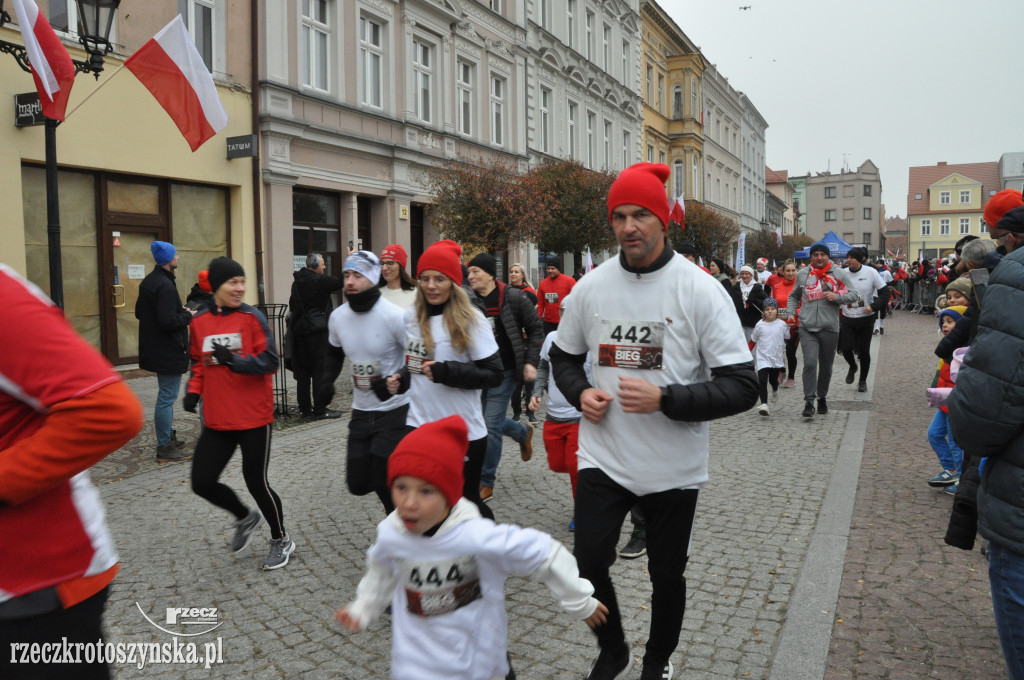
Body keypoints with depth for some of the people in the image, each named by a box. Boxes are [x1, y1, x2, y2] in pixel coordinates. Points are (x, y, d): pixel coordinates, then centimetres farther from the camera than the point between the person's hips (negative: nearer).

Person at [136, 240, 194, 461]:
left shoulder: (148, 281, 11)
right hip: (169, 351, -11)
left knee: (166, 396, 21)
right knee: (167, 398, -5)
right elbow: (168, 321, -28)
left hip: (156, 350, 11)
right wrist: (187, 315, -10)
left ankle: (168, 437, 33)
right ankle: (164, 448, 1)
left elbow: (139, 312, 19)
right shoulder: (165, 285, -21)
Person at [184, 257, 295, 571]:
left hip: (253, 416, -5)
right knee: (202, 482, 5)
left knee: (256, 481, 3)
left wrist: (233, 360, -26)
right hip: (217, 419, 5)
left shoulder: (252, 317, -8)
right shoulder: (199, 321, 5)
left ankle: (281, 540, 27)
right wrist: (194, 391, 2)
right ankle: (246, 517, 35)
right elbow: (199, 362, 18)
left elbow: (269, 361, -12)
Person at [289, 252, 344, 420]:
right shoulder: (320, 280, -10)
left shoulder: (297, 282, 12)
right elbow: (341, 282, -7)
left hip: (299, 329, 7)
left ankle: (305, 408, 15)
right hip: (316, 329, -7)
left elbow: (292, 304, 18)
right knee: (322, 368, -3)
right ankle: (319, 409, -3)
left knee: (302, 370, 10)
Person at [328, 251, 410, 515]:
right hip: (361, 411, 6)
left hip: (395, 410, -6)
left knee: (385, 484, -4)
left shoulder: (394, 316, -18)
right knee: (358, 483, 9)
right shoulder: (337, 317, 1)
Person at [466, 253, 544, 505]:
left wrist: (531, 362, -10)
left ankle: (486, 484, 9)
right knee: (489, 420, 15)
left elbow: (535, 330, -2)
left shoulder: (513, 298, -9)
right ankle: (523, 432, 48)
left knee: (491, 425, -6)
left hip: (503, 372, -5)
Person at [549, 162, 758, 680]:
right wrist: (580, 393, -7)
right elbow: (563, 355, 15)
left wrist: (664, 399, -25)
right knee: (589, 562, 0)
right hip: (602, 457, 2)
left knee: (667, 573, 14)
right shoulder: (591, 286, -1)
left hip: (673, 468, -2)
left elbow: (742, 387, -14)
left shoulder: (700, 289, -13)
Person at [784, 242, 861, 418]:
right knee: (810, 363, -14)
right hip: (807, 328, 0)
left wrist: (837, 297, -12)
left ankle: (822, 398, 31)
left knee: (826, 367, 12)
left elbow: (855, 295, 5)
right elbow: (793, 296, 21)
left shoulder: (839, 274, 4)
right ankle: (809, 402, -11)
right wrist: (790, 313, 6)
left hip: (830, 328, 1)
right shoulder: (802, 274, 9)